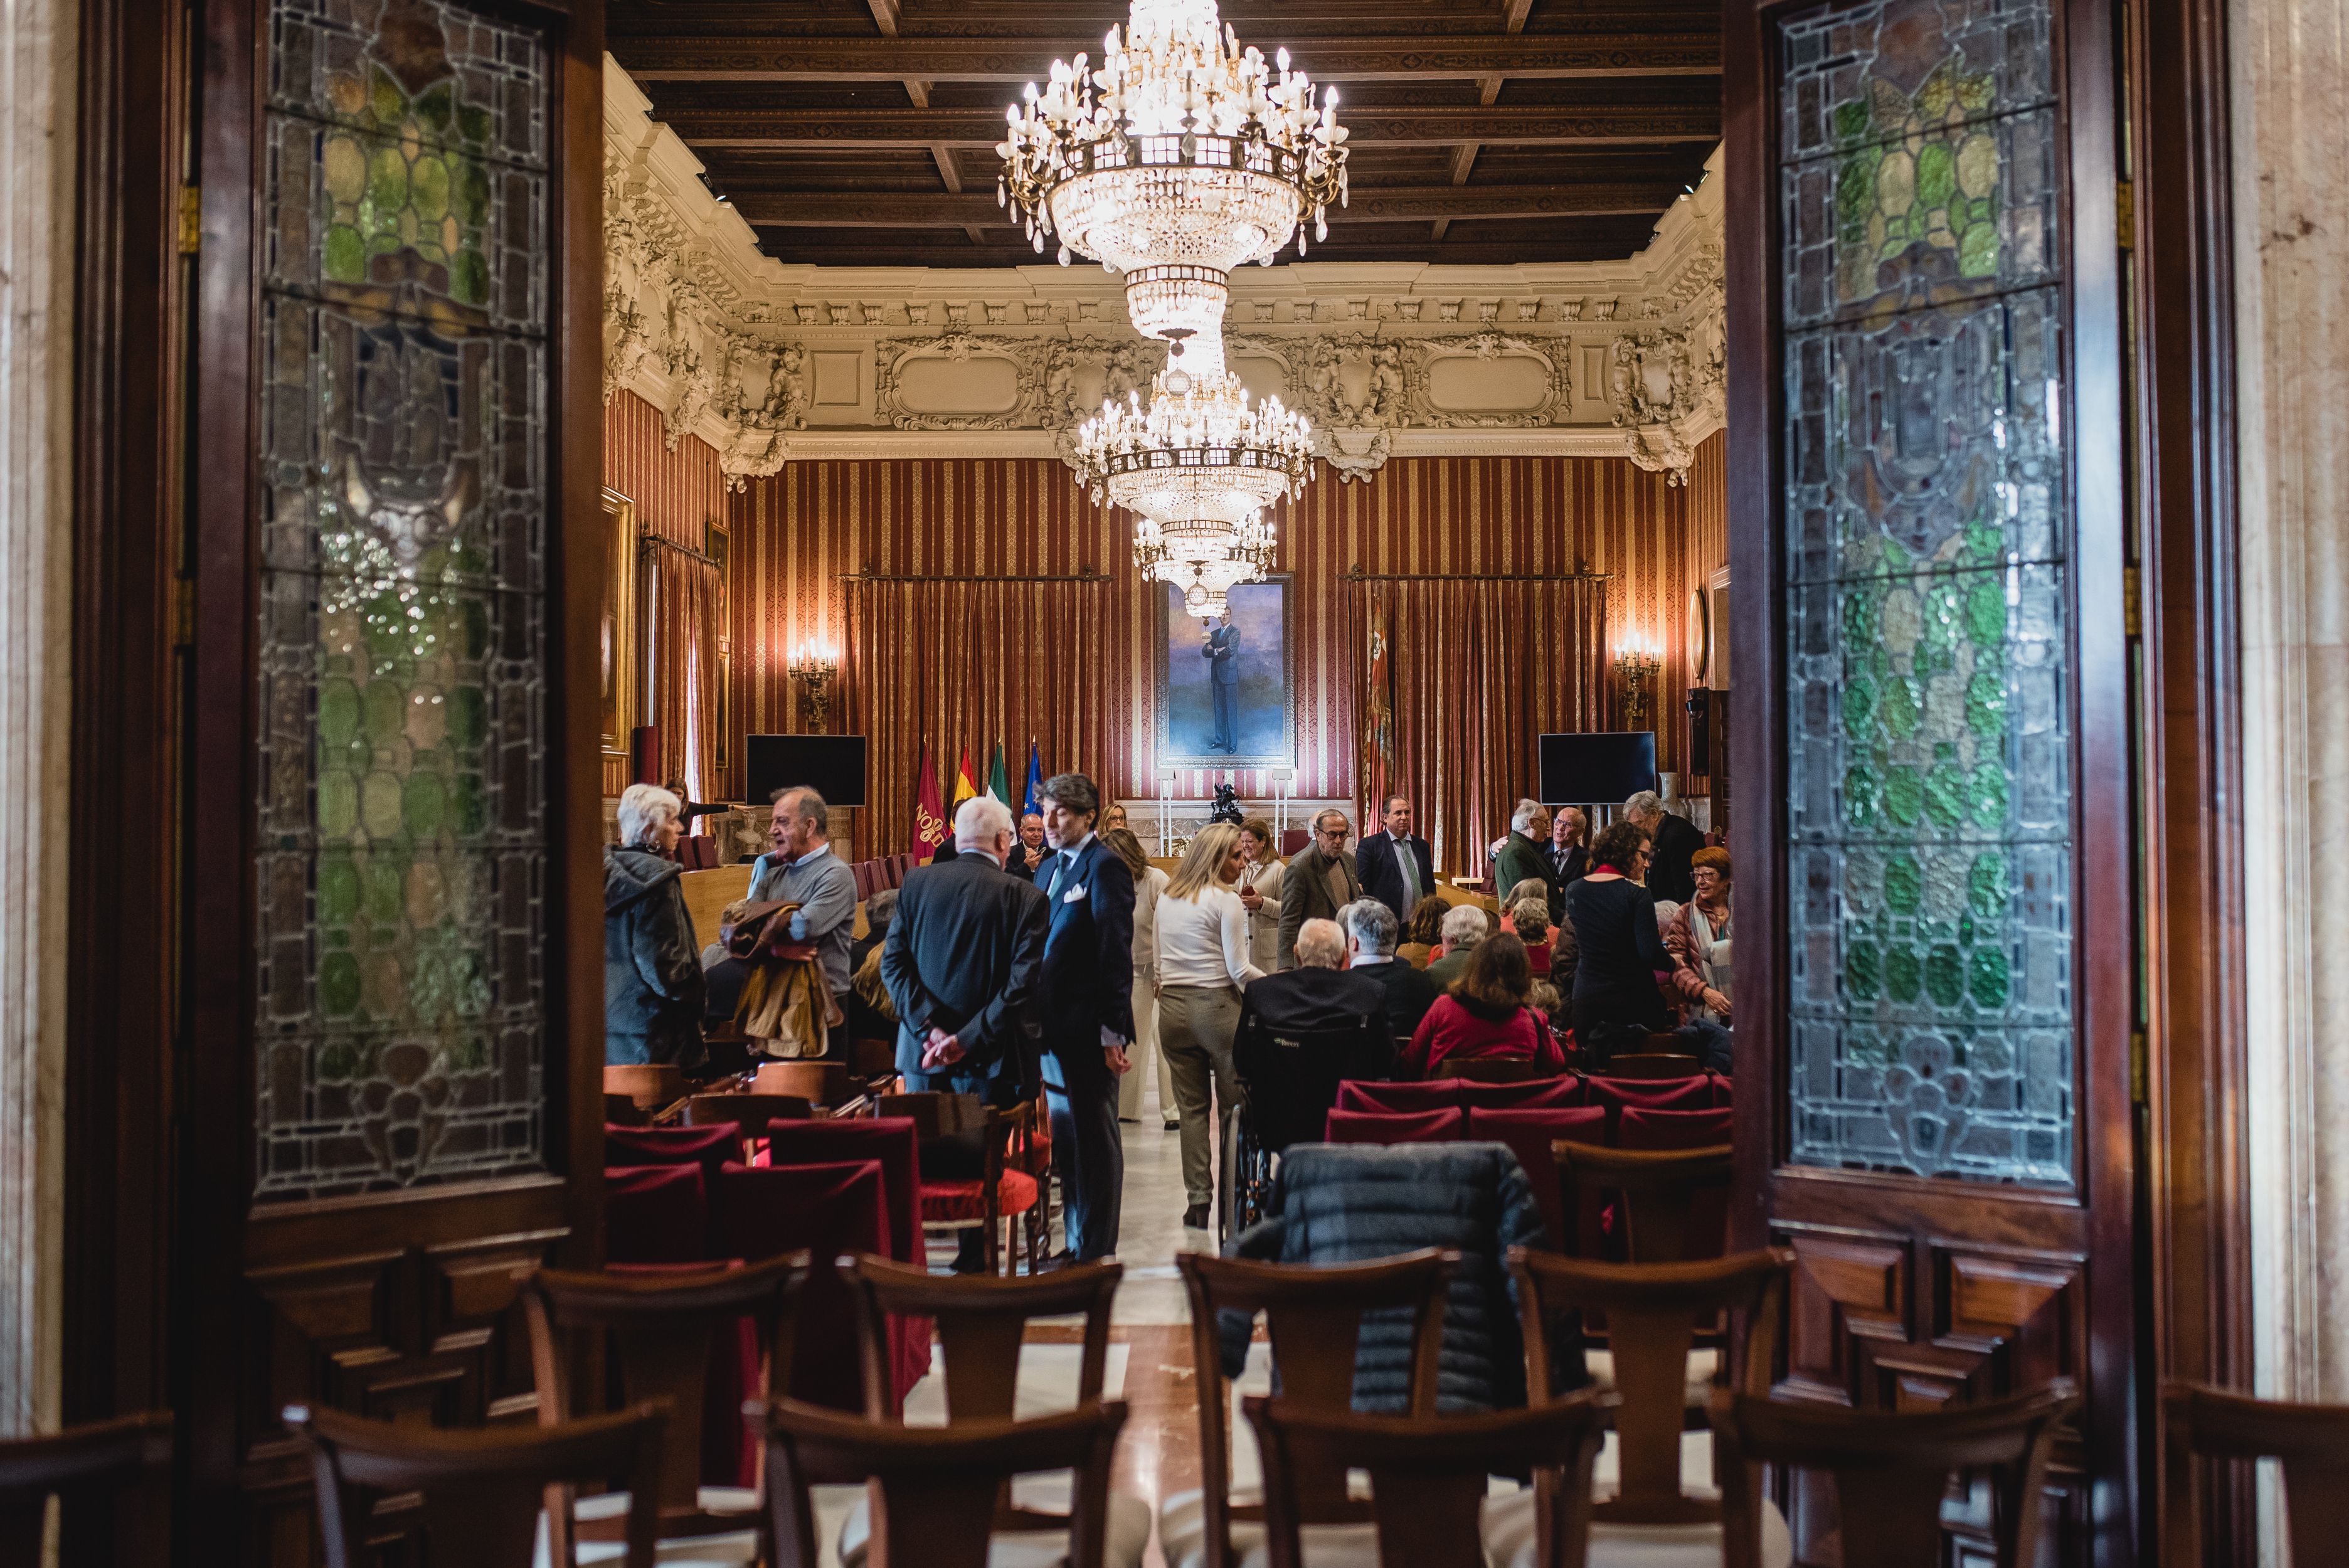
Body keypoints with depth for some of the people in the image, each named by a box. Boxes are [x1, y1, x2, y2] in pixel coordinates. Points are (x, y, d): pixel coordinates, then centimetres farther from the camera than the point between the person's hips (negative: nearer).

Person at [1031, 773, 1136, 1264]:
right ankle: (1078, 1242, 23)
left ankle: (1097, 1249, 10)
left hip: (1088, 1030, -8)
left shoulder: (1104, 867, -11)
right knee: (1066, 1137, 14)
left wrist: (1112, 1031, -18)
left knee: (1095, 1137, 1)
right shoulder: (1048, 868, 15)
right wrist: (1037, 1019, 12)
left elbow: (1115, 952, -16)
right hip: (1053, 1025, 8)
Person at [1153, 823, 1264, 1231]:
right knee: (1234, 1106, 6)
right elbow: (1238, 969, -12)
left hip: (1172, 1008, 5)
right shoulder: (1225, 901, -9)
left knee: (1191, 1107, 8)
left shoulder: (1166, 898, 10)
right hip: (1217, 1007, -5)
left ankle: (1198, 1201, 7)